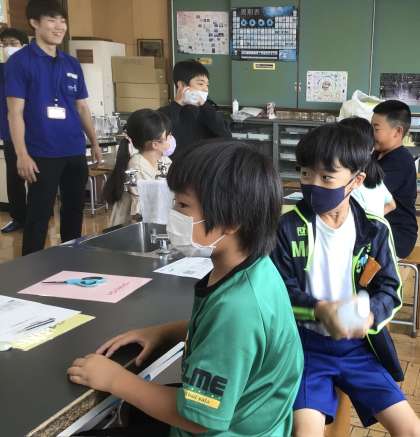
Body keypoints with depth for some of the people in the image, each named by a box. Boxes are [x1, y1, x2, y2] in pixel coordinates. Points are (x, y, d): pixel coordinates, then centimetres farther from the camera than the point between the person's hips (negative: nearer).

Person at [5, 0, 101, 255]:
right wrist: (22, 155, -16)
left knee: (75, 210, 14)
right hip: (43, 154, -5)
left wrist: (95, 143, 13)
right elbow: (15, 112, -9)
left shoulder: (72, 64, 11)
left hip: (76, 152, 6)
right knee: (39, 215, 0)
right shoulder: (20, 61, -5)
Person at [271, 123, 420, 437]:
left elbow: (391, 290, 2)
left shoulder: (375, 229, -1)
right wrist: (320, 310, -26)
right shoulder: (288, 226, -8)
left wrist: (368, 314, -21)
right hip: (306, 342, -2)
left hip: (358, 345, 3)